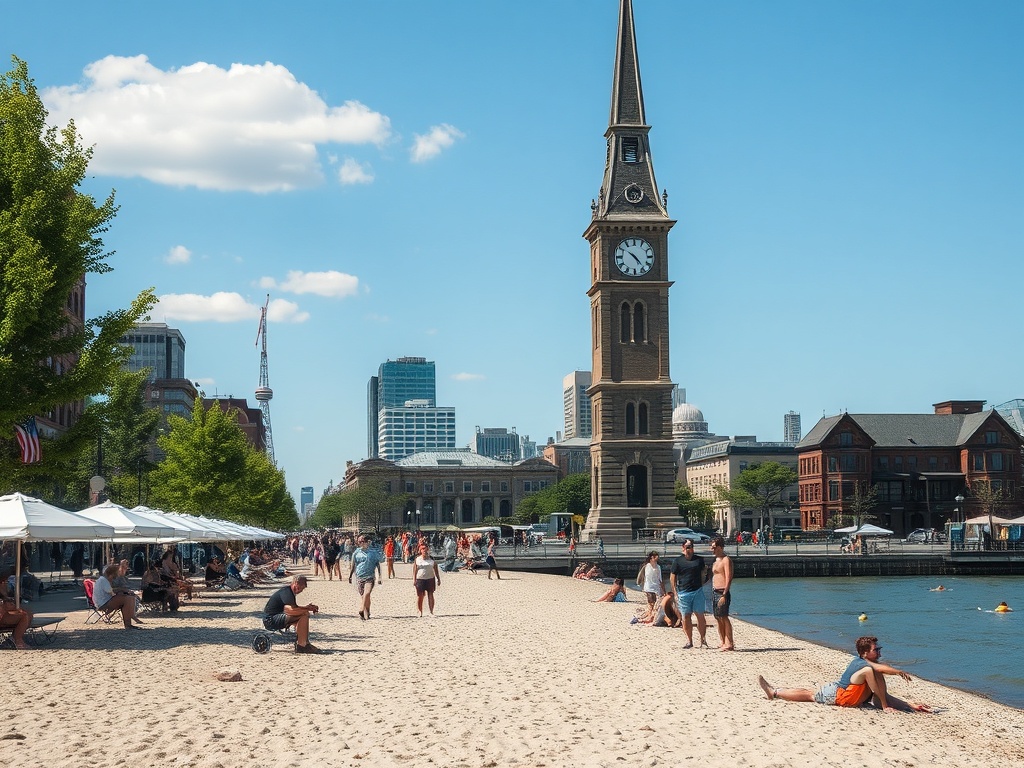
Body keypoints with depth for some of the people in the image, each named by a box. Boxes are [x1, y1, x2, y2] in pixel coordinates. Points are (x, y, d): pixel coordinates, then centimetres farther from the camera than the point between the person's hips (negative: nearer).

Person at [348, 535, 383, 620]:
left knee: (366, 594, -19)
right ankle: (366, 613, 14)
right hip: (359, 577, 3)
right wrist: (350, 576, 15)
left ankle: (362, 611, -15)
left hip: (369, 577, -2)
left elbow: (377, 565, 7)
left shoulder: (373, 552, 3)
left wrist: (379, 576, 3)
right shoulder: (356, 553, 7)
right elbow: (353, 565, 16)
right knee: (362, 595, 5)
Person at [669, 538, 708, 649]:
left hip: (698, 591, 1)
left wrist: (701, 585, 11)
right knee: (686, 616, 2)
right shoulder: (678, 561, 4)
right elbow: (673, 576, 7)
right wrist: (674, 590, 1)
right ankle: (689, 641, 10)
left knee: (700, 616, -2)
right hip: (684, 593, -1)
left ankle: (703, 640, 6)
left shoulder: (699, 560, 9)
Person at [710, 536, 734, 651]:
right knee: (717, 617, 10)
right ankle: (723, 642, 15)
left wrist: (724, 595, -22)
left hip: (722, 593, -9)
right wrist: (713, 592, 17)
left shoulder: (726, 560, -10)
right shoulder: (716, 560, 18)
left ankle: (729, 644, -11)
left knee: (724, 617, -11)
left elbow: (729, 579, -16)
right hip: (715, 593, 9)